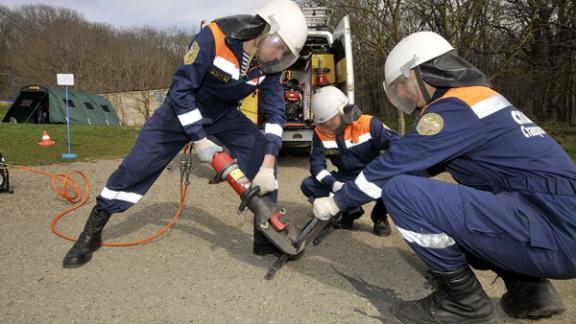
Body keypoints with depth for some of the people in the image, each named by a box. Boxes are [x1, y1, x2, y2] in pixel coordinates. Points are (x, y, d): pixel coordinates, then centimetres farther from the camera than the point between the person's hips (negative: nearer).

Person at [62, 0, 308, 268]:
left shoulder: (269, 65, -15)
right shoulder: (214, 37, -31)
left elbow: (276, 113, -13)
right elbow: (181, 89, -25)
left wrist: (267, 166, -24)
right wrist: (199, 139, -24)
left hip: (224, 115, 4)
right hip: (183, 109, -4)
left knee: (265, 158, -13)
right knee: (135, 167, -8)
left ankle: (267, 238, 0)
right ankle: (91, 234, 13)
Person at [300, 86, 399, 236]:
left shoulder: (368, 124, -18)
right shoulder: (320, 132, -9)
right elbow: (317, 163, -11)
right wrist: (333, 184, -30)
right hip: (345, 179, 4)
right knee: (308, 185, -16)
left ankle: (379, 216, -1)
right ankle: (351, 210, 4)